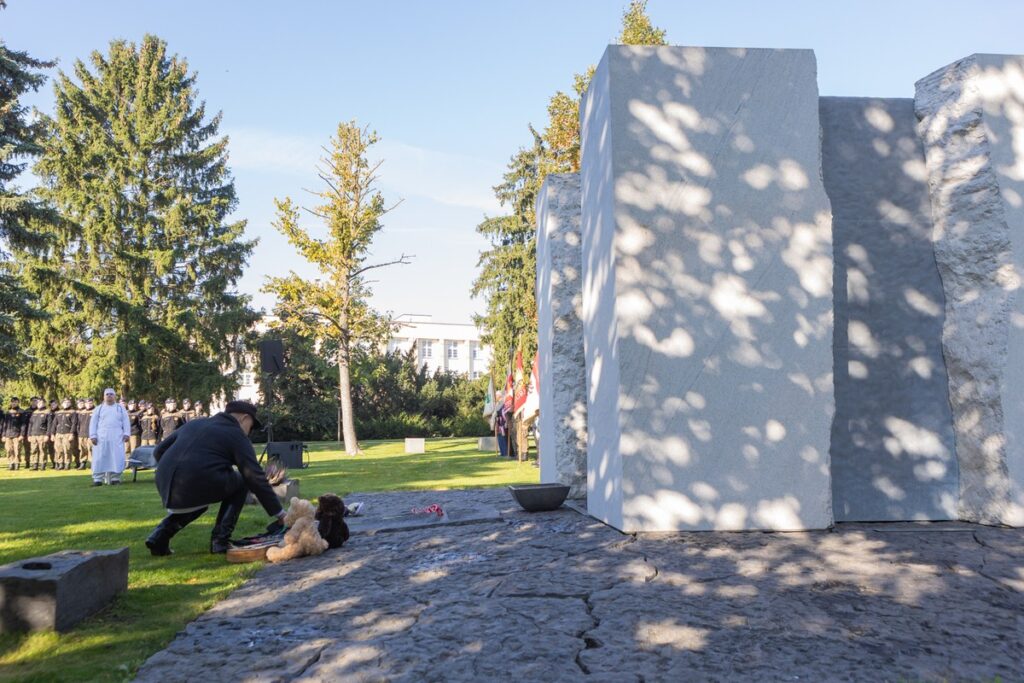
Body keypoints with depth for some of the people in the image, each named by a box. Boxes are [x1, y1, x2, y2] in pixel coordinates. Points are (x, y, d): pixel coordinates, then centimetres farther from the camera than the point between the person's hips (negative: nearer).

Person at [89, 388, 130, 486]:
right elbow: (93, 423, 9)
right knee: (100, 459, -4)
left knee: (116, 458, -6)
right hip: (101, 437, 0)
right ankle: (98, 479, -2)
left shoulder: (121, 408, 15)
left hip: (116, 438, 0)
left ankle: (115, 478, -1)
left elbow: (125, 422, 10)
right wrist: (93, 436, -1)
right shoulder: (99, 409, 14)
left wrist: (126, 434, -2)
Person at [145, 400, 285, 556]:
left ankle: (161, 535, 16)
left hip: (166, 489, 7)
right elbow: (256, 479, 1)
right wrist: (279, 513, 6)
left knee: (198, 501, 37)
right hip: (196, 488, -7)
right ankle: (220, 539, 9)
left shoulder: (195, 424, 25)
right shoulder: (237, 436, 7)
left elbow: (159, 451, 25)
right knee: (240, 480, 19)